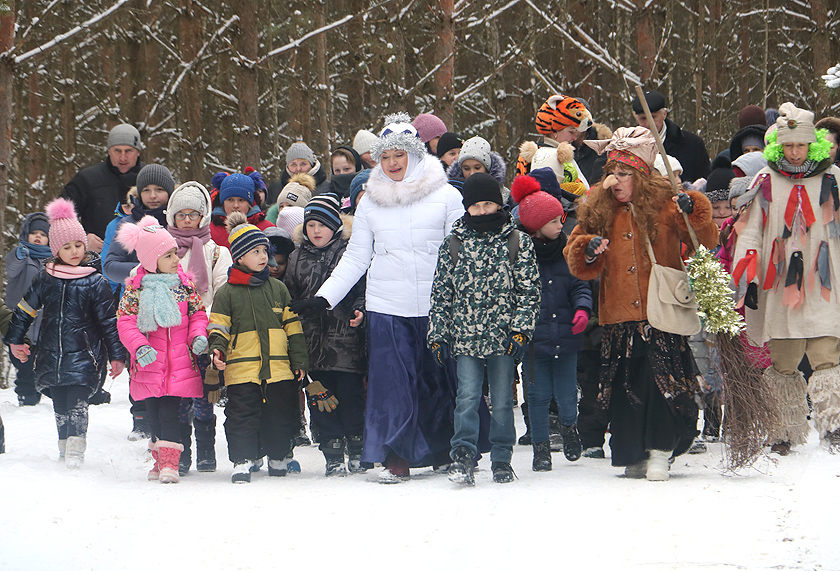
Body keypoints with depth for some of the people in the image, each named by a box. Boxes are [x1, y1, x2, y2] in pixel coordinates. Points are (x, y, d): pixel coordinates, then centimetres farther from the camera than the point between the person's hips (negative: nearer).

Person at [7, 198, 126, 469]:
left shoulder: (96, 283, -1)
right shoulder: (45, 278, 1)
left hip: (84, 355, -1)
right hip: (51, 353, 1)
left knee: (77, 401, -6)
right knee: (60, 404, 2)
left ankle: (76, 449, -3)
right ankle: (64, 447, 5)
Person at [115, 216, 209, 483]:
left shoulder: (184, 285, 6)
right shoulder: (136, 288, -1)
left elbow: (198, 313, 12)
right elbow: (125, 321, -4)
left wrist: (199, 336, -7)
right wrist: (139, 346, -19)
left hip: (179, 365, 0)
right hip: (150, 363, 0)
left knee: (169, 413, -10)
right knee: (154, 416, 6)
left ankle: (169, 464, -10)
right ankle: (160, 461, 20)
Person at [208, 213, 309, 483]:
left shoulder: (278, 289, 12)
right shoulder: (227, 293, 2)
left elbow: (293, 326, 14)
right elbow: (218, 327, 1)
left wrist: (299, 360, 11)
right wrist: (217, 350, -18)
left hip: (279, 367, 3)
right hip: (242, 369, -3)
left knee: (280, 414, 8)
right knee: (242, 415, -5)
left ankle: (278, 457, 23)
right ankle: (243, 460, 1)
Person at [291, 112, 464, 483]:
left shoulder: (445, 196, 1)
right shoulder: (370, 201, 7)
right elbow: (356, 257, 11)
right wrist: (324, 297, 3)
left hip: (436, 305, -1)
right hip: (387, 307, 1)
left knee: (441, 381, 6)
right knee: (393, 382, -3)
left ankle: (446, 452, 22)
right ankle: (398, 459, 3)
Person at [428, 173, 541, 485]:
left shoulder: (518, 242, 3)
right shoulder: (453, 244, 7)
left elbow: (529, 291, 2)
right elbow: (441, 293, 9)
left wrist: (521, 330, -7)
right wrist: (438, 336, 5)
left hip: (503, 338, 0)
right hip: (465, 338, 0)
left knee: (502, 401, 5)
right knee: (467, 396, -11)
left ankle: (501, 460, 15)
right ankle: (463, 457, -14)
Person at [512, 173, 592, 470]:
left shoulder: (566, 251, 6)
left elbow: (579, 285, 10)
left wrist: (582, 308, -10)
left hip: (565, 335, 3)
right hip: (533, 338, -3)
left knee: (567, 395, 3)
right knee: (538, 395, 2)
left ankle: (568, 426, 35)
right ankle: (540, 447, 17)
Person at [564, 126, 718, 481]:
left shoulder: (663, 207, -1)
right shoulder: (598, 213, 10)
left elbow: (707, 242, -4)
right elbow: (578, 264, 14)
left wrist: (694, 213, -21)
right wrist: (587, 253, -8)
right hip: (620, 318, 4)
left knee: (662, 383, -11)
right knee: (624, 386, 5)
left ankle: (660, 453, -3)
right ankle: (634, 457, 14)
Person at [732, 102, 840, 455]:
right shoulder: (765, 182, 8)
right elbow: (750, 231, 11)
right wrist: (747, 277, 1)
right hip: (778, 288, 1)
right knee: (782, 363, 4)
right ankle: (785, 432, 11)